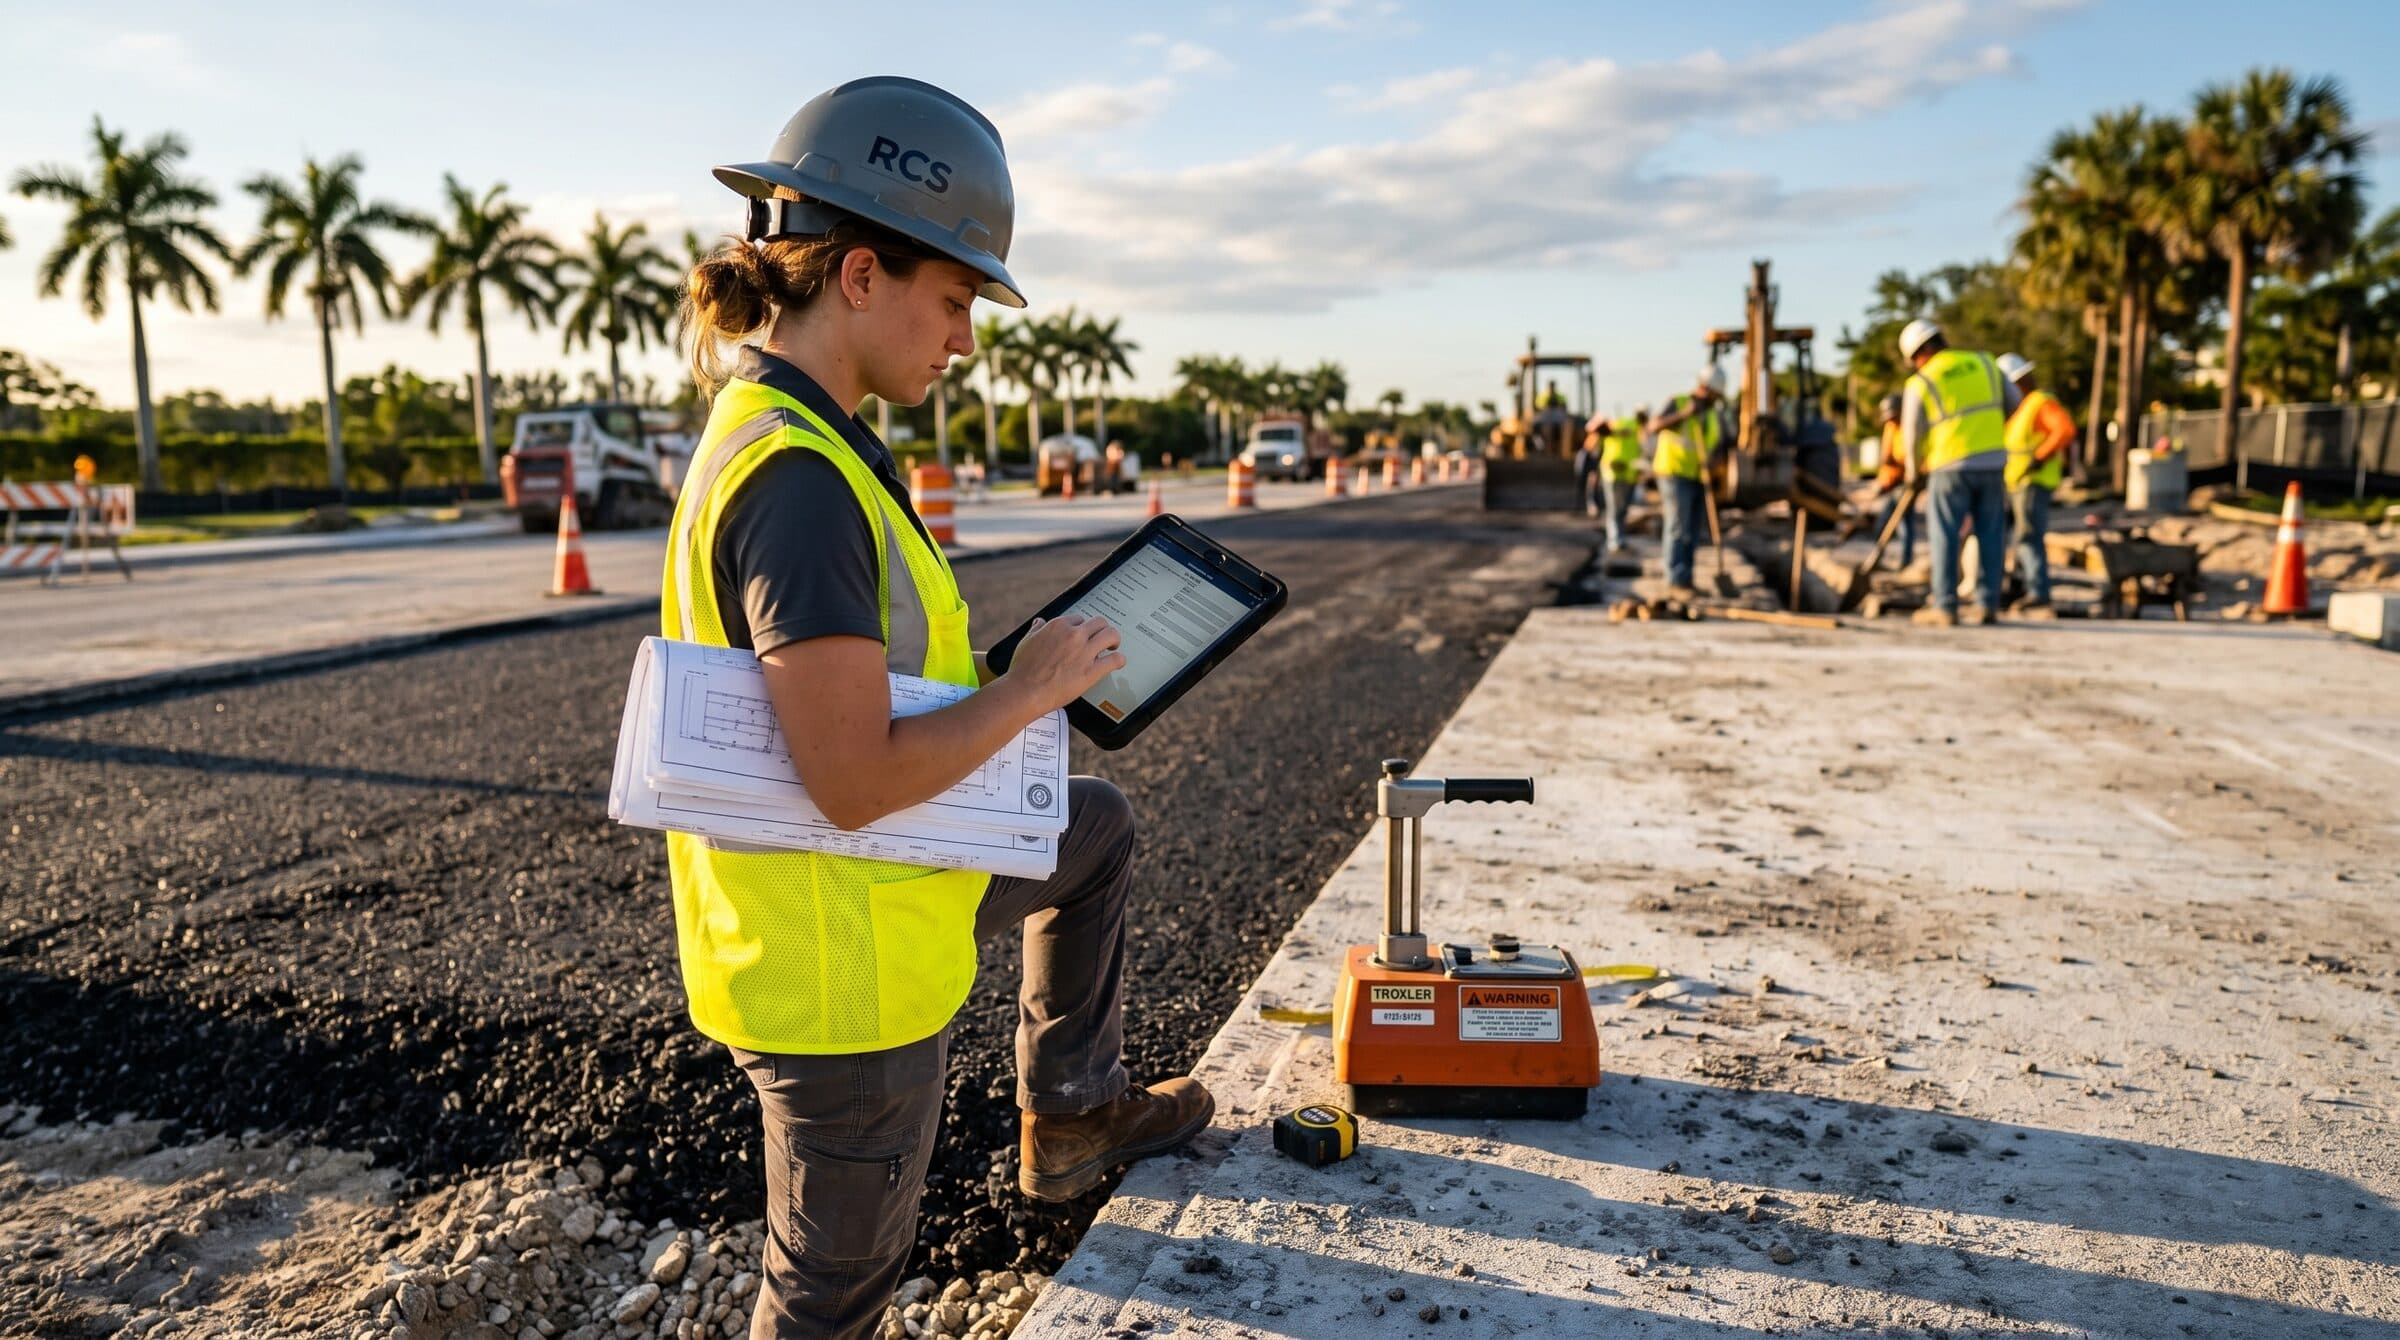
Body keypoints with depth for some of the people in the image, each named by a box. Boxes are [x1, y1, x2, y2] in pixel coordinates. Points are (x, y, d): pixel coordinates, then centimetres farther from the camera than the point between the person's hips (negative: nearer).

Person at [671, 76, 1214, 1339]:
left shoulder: (774, 430, 4)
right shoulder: (798, 475, -28)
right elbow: (855, 780, -31)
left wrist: (997, 682, 6)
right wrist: (1033, 686, -18)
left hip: (867, 888, 9)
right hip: (840, 971, -9)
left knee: (1095, 828, 28)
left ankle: (1070, 1115, 39)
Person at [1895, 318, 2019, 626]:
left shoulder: (1920, 384, -5)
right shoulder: (1984, 363, 8)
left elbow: (1912, 436, 0)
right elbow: (2014, 402, 16)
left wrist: (1914, 471, 17)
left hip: (1951, 466, -4)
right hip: (1992, 461, 4)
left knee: (1946, 538, 3)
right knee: (1990, 536, 8)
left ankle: (1945, 607, 2)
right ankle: (1988, 605, 9)